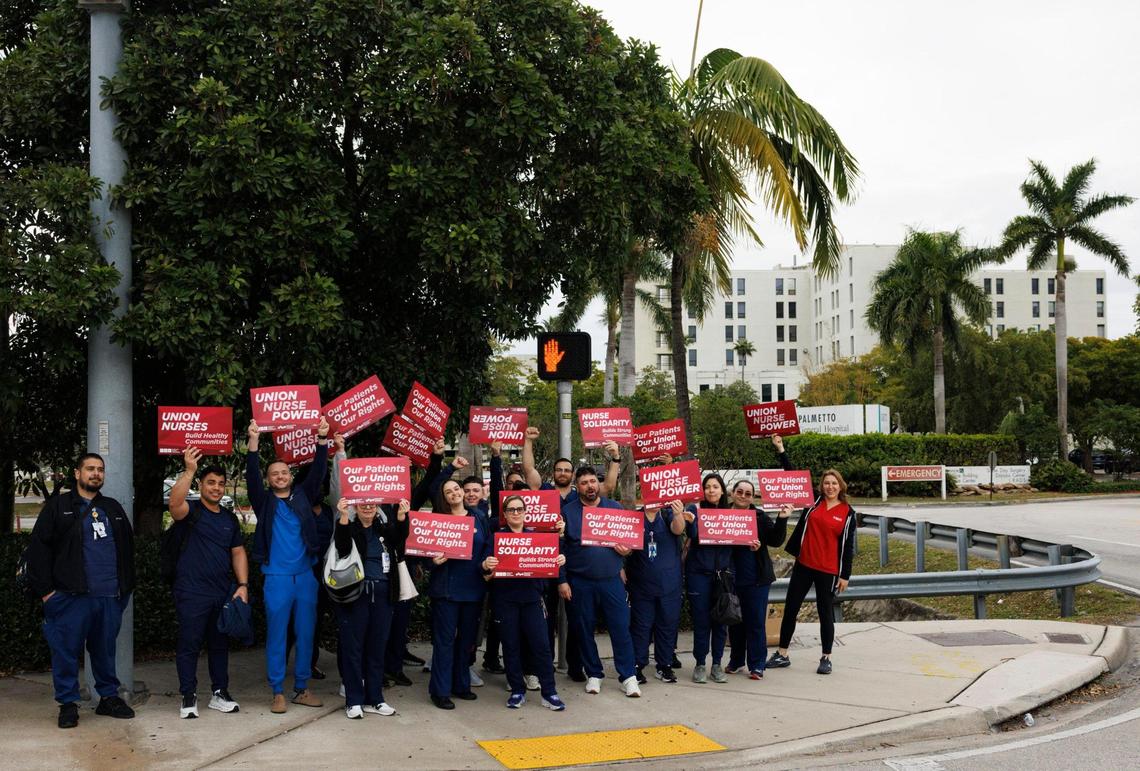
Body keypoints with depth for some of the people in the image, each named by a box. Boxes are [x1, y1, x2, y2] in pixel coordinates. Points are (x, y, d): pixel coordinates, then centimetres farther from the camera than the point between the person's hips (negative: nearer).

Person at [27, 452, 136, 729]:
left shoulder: (113, 509, 18)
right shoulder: (58, 506, 4)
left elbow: (127, 548, 22)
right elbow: (39, 547, -1)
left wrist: (127, 585, 14)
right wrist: (45, 589, -7)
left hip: (111, 596, 4)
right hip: (72, 595, -4)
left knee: (106, 649, 10)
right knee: (67, 649, -1)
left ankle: (109, 697, 21)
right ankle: (68, 704, 9)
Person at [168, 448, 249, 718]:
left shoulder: (230, 517, 14)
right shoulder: (192, 511, -3)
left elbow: (238, 552, 14)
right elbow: (174, 503, -28)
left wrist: (243, 585, 3)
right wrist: (189, 471, -35)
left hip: (224, 593, 6)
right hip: (192, 592, -5)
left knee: (220, 644, 13)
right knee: (189, 645, -1)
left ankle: (220, 693, 23)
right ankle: (189, 697, 8)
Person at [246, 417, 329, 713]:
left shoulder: (303, 496, 9)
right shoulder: (264, 502, 3)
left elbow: (317, 472, 0)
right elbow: (252, 477, -10)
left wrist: (322, 440, -13)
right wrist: (253, 443, -24)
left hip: (306, 575, 3)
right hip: (277, 578, -2)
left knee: (306, 634, 7)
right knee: (276, 636, 0)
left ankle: (301, 689, 16)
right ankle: (278, 692, 6)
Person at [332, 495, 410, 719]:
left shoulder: (385, 527, 10)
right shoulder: (349, 528, 0)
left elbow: (400, 539, -10)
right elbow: (342, 546, -21)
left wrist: (401, 516, -29)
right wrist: (343, 517, -37)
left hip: (382, 594, 4)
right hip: (355, 593, -4)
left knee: (377, 647, 9)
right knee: (353, 647, 0)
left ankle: (374, 699, 18)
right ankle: (354, 701, 8)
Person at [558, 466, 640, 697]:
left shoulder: (615, 508, 8)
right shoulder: (567, 511, 2)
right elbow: (559, 548, 0)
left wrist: (628, 548, -8)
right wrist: (561, 580, -5)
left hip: (611, 580, 1)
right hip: (579, 582, 0)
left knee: (621, 628, -2)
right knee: (584, 630, 7)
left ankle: (628, 676, 5)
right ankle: (593, 674, 20)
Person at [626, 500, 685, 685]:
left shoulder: (669, 515, -1)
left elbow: (678, 529, -21)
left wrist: (678, 514, -42)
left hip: (669, 584, 1)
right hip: (641, 584, -1)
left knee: (668, 624, 7)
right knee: (640, 626, 3)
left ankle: (665, 666, 18)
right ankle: (637, 666, 10)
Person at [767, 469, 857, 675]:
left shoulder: (848, 513, 0)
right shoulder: (813, 503, 3)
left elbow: (848, 545, 2)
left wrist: (845, 575, -1)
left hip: (828, 570, -2)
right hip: (804, 565, 2)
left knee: (825, 612, 7)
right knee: (790, 609, 6)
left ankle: (826, 658, 19)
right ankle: (782, 654, 17)